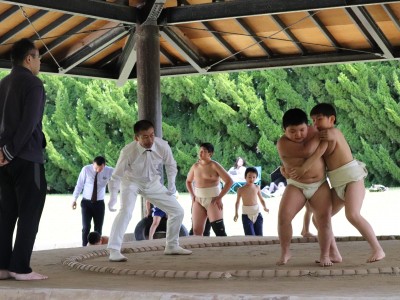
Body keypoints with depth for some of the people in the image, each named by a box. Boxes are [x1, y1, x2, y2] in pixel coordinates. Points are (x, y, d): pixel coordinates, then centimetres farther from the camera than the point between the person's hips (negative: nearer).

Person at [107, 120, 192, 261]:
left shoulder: (162, 146, -25)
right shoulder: (128, 151, -33)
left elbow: (170, 165, -4)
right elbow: (116, 176, -23)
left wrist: (172, 183, -15)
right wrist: (113, 197, -32)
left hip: (153, 184, 4)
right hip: (131, 183, -4)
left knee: (178, 211, 4)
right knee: (125, 211, -30)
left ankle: (172, 246, 23)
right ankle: (114, 251, -26)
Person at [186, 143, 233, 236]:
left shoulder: (214, 165, -7)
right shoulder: (195, 166, 7)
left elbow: (229, 181, -10)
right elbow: (188, 181, 25)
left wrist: (220, 197, -13)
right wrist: (192, 195, 11)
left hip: (213, 201, -5)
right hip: (198, 201, 5)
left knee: (219, 229, -14)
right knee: (197, 231, -1)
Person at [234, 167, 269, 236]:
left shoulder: (257, 187, 5)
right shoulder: (241, 189, -1)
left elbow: (261, 199, 14)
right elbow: (237, 202, 8)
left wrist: (265, 207, -4)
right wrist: (236, 213, -2)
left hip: (257, 214, 3)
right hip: (246, 215, -3)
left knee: (259, 235, 4)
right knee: (250, 236, -11)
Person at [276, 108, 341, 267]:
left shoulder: (313, 131, -4)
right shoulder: (283, 144, -19)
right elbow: (306, 151, -29)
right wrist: (320, 135, -18)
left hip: (320, 185, 3)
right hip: (296, 186, -3)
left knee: (323, 220, -9)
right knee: (283, 216, -18)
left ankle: (325, 255, 4)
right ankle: (285, 252, -2)